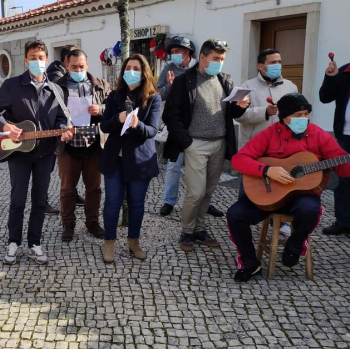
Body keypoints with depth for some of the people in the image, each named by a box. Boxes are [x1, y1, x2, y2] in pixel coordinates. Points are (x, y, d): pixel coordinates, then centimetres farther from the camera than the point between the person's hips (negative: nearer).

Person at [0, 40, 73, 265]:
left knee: (40, 200, 8)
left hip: (45, 152, 3)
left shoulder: (55, 90, 5)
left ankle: (35, 244, 20)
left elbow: (60, 118, 7)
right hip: (18, 151, -3)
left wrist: (63, 131, -13)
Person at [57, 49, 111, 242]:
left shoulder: (101, 85, 6)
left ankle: (92, 222, 27)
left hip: (93, 145, 2)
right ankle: (68, 224, 23)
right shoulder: (58, 86, 1)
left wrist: (100, 110, -15)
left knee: (94, 186, 11)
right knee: (67, 187, 9)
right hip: (68, 145, -1)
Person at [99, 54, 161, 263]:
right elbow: (104, 126, 0)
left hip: (140, 158, -1)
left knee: (137, 202, 10)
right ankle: (109, 242, 18)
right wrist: (117, 120, -21)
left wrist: (137, 125, -34)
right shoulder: (114, 96, 4)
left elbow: (152, 130, -12)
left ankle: (134, 241, 27)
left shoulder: (153, 98, -4)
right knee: (113, 202, 4)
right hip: (115, 157, 1)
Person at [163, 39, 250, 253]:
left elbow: (232, 113, 14)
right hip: (196, 144, -5)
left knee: (209, 192, 10)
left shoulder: (226, 81, 9)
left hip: (220, 144, 5)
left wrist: (241, 106, -9)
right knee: (196, 193, -6)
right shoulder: (184, 81, -6)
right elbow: (171, 115, -8)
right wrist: (185, 142, -13)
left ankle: (199, 229, 26)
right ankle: (187, 233, 14)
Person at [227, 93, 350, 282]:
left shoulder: (319, 135, -2)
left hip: (303, 191, -1)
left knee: (310, 210, -36)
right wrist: (267, 170, -24)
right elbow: (238, 159, -10)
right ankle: (250, 263, 4)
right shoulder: (269, 134, -4)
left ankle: (296, 244, 0)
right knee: (235, 213, -19)